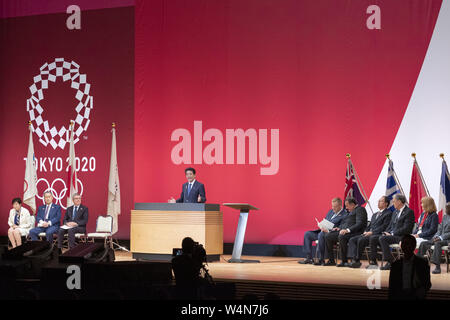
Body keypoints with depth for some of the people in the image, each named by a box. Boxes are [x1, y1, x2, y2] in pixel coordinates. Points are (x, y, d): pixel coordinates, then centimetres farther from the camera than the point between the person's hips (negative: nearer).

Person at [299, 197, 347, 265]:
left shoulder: (344, 214, -8)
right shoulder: (331, 211, 19)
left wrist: (328, 230, -26)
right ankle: (309, 258, -8)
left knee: (321, 235, -38)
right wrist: (322, 227, -1)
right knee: (307, 234, -5)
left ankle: (320, 259, -32)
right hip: (323, 231, 9)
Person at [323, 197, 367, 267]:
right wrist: (339, 228, 8)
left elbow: (359, 224, -17)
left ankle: (344, 261, -28)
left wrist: (348, 230, -27)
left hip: (354, 232, -10)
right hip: (343, 231, 10)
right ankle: (331, 260, 0)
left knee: (341, 237, -37)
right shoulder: (351, 211, 26)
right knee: (328, 236, -2)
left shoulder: (360, 209, -4)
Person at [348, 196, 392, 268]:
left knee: (361, 240, -34)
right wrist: (366, 231, 3)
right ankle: (355, 259, -23)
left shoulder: (388, 213, -1)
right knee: (352, 239, -13)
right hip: (369, 234, 8)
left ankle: (357, 261, -24)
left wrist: (372, 232, -17)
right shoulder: (375, 214, 28)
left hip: (377, 235, -8)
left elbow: (384, 227, -12)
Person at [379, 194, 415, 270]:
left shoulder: (409, 212, -8)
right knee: (380, 238, -18)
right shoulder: (395, 212, 21)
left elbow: (406, 229, -17)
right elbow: (391, 225, 22)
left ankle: (390, 262, -21)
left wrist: (392, 234, -17)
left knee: (382, 239, -26)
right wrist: (387, 232, 0)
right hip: (392, 235, 8)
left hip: (402, 237, -8)